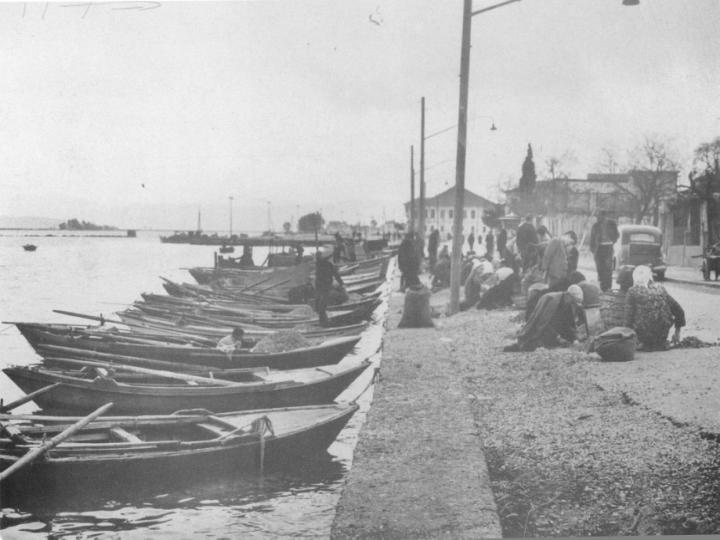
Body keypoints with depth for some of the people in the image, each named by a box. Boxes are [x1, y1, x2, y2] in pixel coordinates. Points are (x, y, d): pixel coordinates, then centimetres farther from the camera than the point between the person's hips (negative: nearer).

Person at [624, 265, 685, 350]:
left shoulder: (632, 291, -2)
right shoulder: (660, 289, 7)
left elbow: (629, 317, -7)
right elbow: (679, 311, 11)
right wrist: (677, 332, 24)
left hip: (643, 336, -3)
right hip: (662, 335, 3)